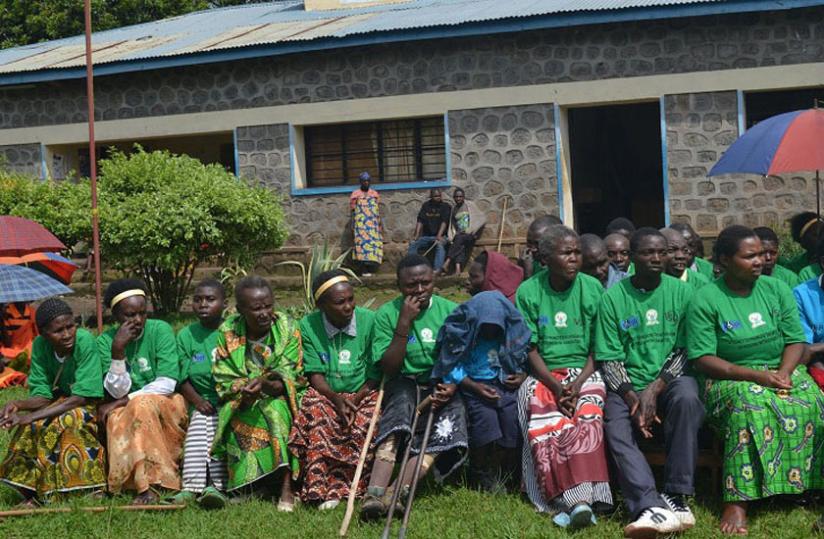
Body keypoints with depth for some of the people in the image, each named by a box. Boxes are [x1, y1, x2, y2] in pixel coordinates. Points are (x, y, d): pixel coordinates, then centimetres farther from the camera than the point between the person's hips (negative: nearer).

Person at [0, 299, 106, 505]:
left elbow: (81, 397, -28)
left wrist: (31, 416, -33)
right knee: (31, 427, -23)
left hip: (91, 405, -5)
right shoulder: (40, 346, -10)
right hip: (62, 401, 5)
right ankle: (33, 491, -15)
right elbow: (42, 395, -8)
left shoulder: (85, 342, -26)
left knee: (66, 421, -33)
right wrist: (18, 405, -31)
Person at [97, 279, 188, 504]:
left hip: (165, 406, -2)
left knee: (142, 405, -33)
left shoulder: (160, 330, -10)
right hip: (126, 411, 2)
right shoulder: (105, 341, -3)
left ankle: (150, 484, -36)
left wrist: (124, 400, -15)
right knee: (116, 421, -30)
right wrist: (117, 351, -24)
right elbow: (117, 391, -12)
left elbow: (166, 385, -16)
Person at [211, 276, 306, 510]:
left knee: (276, 410, -34)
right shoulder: (228, 332, -2)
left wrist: (266, 385, -33)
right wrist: (243, 390, -26)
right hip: (243, 405, 1)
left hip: (281, 399, -1)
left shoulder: (288, 328, -4)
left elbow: (290, 379, -11)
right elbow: (224, 382, -4)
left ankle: (286, 485, -38)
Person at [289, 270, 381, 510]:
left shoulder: (370, 321, -5)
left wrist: (354, 401, -19)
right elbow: (315, 375, -4)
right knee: (315, 411, -33)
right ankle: (322, 488, -33)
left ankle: (335, 487, -28)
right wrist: (337, 400, -22)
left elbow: (375, 375, -3)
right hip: (326, 395, 1)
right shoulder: (308, 326, -1)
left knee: (366, 421, -33)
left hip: (363, 394, 0)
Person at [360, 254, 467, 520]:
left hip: (441, 388, 2)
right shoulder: (386, 314, 0)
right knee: (401, 393, -35)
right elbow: (389, 368, -7)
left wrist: (452, 385, -17)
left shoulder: (450, 311, 4)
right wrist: (405, 322, -14)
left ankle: (398, 490, -42)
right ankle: (376, 492, -48)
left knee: (449, 425, -30)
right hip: (404, 386, -1)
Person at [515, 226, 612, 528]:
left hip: (584, 371, 0)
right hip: (543, 375, 0)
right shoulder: (528, 292, 1)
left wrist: (578, 384, -14)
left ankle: (581, 499, -43)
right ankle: (576, 500, -40)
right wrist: (556, 387, -16)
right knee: (546, 425, -31)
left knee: (588, 418, -32)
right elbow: (530, 349, -1)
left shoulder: (592, 288, 3)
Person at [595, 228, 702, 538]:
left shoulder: (680, 292, 4)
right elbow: (609, 359, 1)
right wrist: (632, 397, -14)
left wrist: (654, 390, -15)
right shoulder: (613, 298, 4)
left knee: (686, 398, -34)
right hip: (628, 385, 1)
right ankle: (651, 507, -44)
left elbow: (683, 351, -1)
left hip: (671, 379, 0)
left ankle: (676, 496, -31)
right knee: (615, 428, -29)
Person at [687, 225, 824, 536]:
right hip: (731, 379, -4)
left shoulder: (777, 290, 9)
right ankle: (737, 501, -41)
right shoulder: (705, 300, -5)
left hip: (781, 370, 4)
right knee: (749, 404, -37)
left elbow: (796, 340, 7)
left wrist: (783, 373, -15)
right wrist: (755, 375, -21)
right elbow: (702, 359, -11)